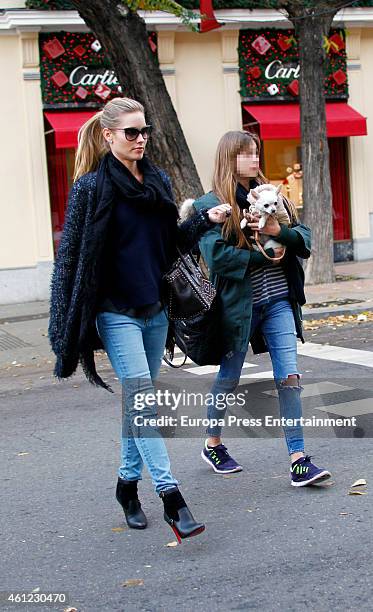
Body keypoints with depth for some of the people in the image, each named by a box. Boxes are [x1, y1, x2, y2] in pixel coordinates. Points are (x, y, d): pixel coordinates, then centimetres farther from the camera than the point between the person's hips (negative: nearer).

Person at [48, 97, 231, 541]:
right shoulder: (92, 186, -8)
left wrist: (205, 219, 1)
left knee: (140, 400, 12)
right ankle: (170, 497, -16)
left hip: (154, 310, 6)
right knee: (141, 397, -14)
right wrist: (68, 327, -10)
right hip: (116, 312, -6)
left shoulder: (158, 181, 10)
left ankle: (129, 481, 26)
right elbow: (72, 254, -7)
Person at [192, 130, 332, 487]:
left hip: (278, 301, 4)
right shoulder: (212, 204, -5)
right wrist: (266, 256, -14)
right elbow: (217, 255, -18)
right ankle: (213, 446, 33)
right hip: (238, 304, -4)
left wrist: (279, 232, -14)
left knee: (289, 376, -4)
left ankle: (299, 460, -2)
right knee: (229, 377, 12)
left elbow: (304, 240, 6)